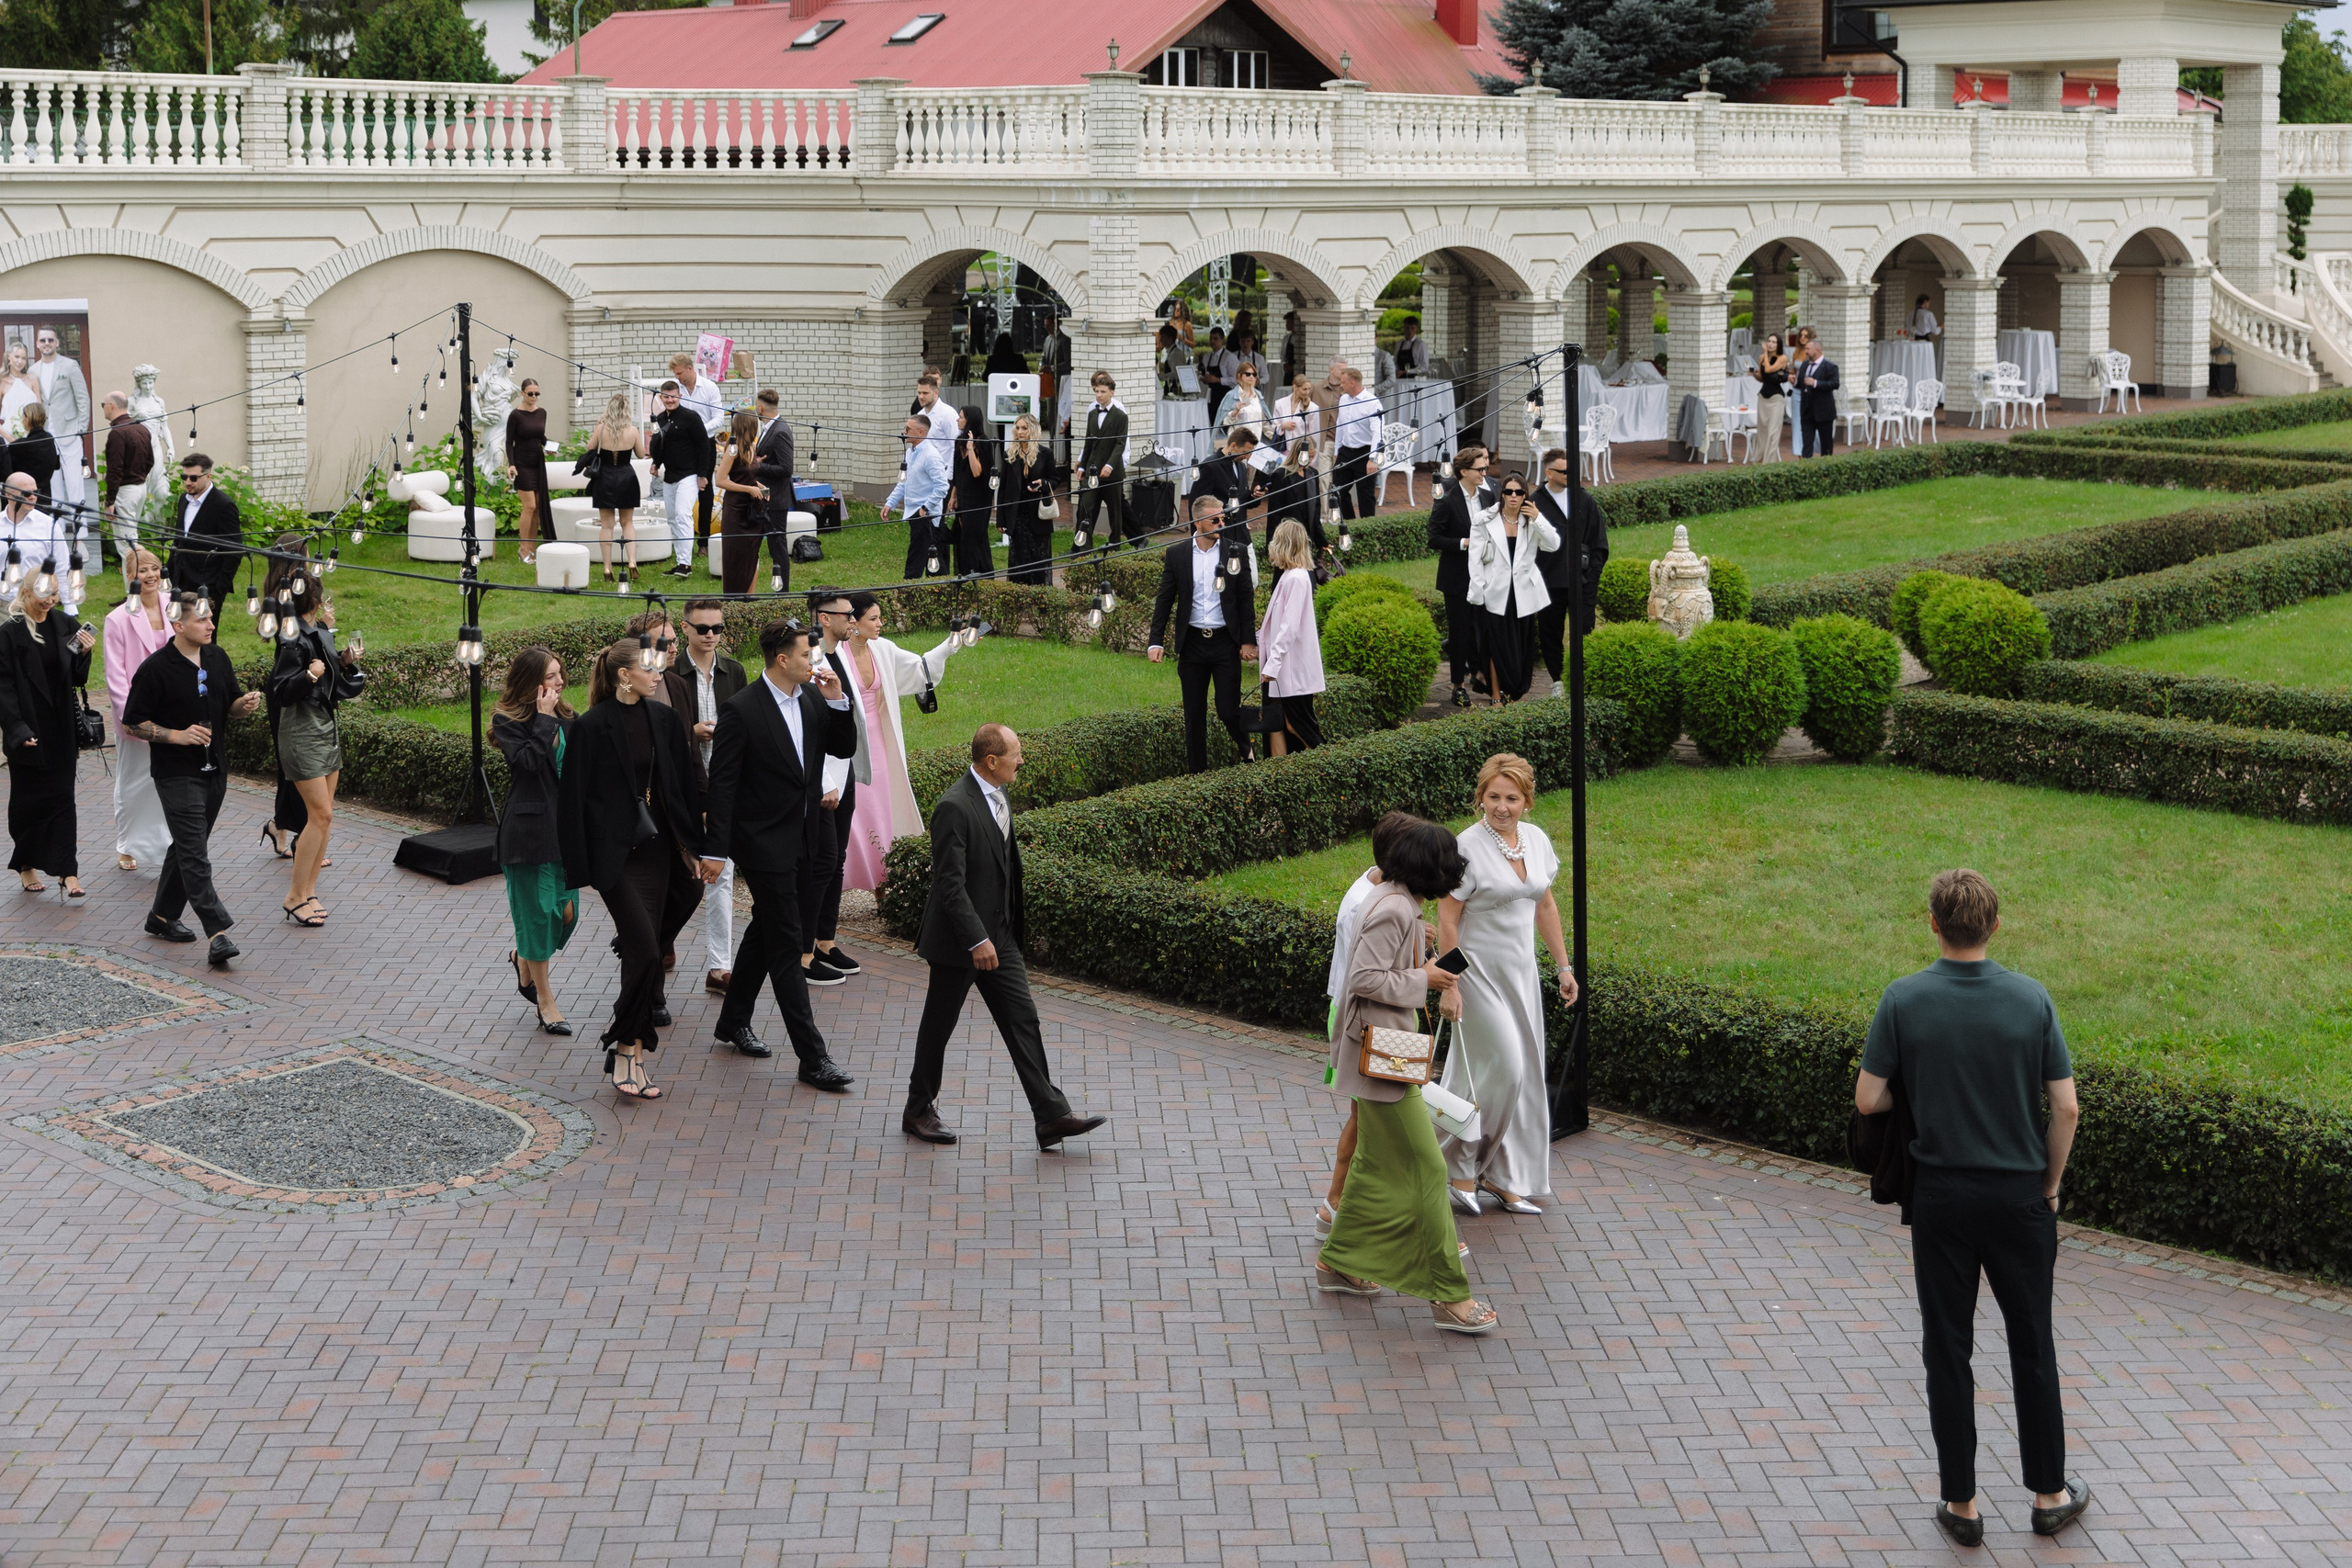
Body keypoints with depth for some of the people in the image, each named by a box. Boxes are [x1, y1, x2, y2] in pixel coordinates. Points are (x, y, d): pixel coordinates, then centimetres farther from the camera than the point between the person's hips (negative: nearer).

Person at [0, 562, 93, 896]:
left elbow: (76, 678, 6)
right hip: (27, 729, -3)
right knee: (29, 799, 8)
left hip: (61, 728, 3)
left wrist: (83, 653, -13)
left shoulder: (64, 624, 3)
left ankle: (67, 871, -2)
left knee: (62, 798, 0)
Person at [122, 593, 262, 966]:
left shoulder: (218, 659, 6)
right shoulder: (156, 669, -13)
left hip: (214, 770, 7)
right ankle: (217, 933, -20)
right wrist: (177, 735, -21)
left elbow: (230, 705, 17)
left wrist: (246, 704, -6)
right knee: (195, 854, -12)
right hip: (176, 773, -7)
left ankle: (162, 916, 31)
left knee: (187, 847, 16)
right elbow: (133, 722, -9)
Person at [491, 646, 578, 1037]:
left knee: (566, 912, 7)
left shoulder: (567, 718, 8)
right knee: (538, 912, 0)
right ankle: (545, 1001, 13)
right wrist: (544, 719, -20)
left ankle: (524, 957, 39)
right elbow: (526, 761, -25)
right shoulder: (507, 721, -9)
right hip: (529, 831, -6)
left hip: (565, 828, 6)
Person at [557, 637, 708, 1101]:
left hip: (657, 849, 6)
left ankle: (629, 1049, 14)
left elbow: (683, 784, 13)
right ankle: (627, 1052, -4)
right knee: (645, 947, -14)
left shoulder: (663, 719, 6)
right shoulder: (591, 727, -10)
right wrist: (578, 868, -11)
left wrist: (690, 844, 11)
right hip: (614, 853, -6)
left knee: (644, 949, 6)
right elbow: (573, 797, -9)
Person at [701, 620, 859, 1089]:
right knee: (786, 946, -6)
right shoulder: (741, 709, -17)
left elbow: (845, 749, 8)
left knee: (765, 931, 21)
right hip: (764, 843, -8)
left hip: (800, 837, 8)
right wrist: (715, 850, -18)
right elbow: (722, 783, -16)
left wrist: (837, 701, -9)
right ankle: (812, 1057, -5)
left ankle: (734, 1022, 38)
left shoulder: (813, 698, 3)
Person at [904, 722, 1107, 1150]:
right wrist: (976, 940, -26)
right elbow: (950, 883, -24)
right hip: (959, 940, -8)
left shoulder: (1000, 795, 6)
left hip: (999, 934, 8)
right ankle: (919, 1111, 24)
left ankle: (1052, 1115, 4)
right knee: (939, 1025, 8)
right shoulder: (955, 807, -22)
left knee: (1023, 1020, 4)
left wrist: (1017, 918, 20)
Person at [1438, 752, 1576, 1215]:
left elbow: (1545, 906, 15)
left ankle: (1502, 1178, 18)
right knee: (1502, 1067, -10)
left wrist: (1564, 966, 15)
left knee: (1523, 1073, 8)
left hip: (1521, 972, 7)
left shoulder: (1537, 840, 3)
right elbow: (1447, 921, -14)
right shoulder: (1467, 847, -16)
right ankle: (1461, 1167, 8)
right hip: (1479, 971, -7)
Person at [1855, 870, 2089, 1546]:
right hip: (2018, 1194, 1)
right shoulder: (2031, 999, -8)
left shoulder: (1904, 1000, -10)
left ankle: (1961, 1503, 9)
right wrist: (2050, 1184, 7)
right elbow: (2066, 1109, -8)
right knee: (2031, 1344, 14)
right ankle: (2049, 1494, 22)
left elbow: (1868, 1100, -7)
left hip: (1941, 1195, -1)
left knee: (1947, 1349, 7)